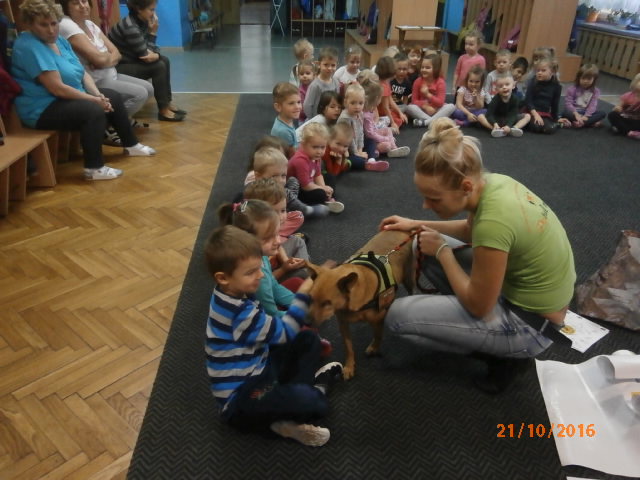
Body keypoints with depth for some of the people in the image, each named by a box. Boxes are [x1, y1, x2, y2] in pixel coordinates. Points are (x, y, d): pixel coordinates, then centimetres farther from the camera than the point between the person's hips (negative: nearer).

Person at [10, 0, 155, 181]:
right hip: (43, 109, -10)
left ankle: (131, 145, 25)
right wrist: (94, 99, -22)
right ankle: (94, 168, -25)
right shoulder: (29, 47, -21)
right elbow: (57, 88, -27)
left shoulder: (59, 41, 9)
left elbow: (82, 72, 6)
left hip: (67, 98, 10)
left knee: (113, 97, 13)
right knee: (94, 111, -31)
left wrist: (98, 94, -11)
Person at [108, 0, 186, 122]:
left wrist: (155, 55, -17)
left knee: (164, 60, 3)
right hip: (117, 67, -9)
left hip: (130, 61, 9)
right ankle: (163, 110, -10)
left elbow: (149, 51, 3)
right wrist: (152, 32, -12)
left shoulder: (142, 22, 3)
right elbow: (145, 55, -21)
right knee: (159, 66, -18)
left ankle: (168, 103, 7)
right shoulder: (130, 27, -24)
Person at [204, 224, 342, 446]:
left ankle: (293, 394, -2)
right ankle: (317, 386, 6)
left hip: (257, 369, 10)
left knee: (308, 340, 12)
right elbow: (284, 333, -19)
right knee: (315, 403, -30)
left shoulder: (230, 295, 0)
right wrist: (304, 292, -14)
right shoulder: (240, 314, -30)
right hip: (240, 400, -10)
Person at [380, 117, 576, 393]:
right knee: (425, 246, 11)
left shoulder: (493, 221, -36)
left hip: (530, 323, -8)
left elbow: (479, 306, -21)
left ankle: (503, 354, 2)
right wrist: (418, 225, 5)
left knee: (397, 317, -13)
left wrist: (442, 251, -12)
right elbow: (471, 230, 14)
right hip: (522, 287, 9)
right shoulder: (491, 182, -10)